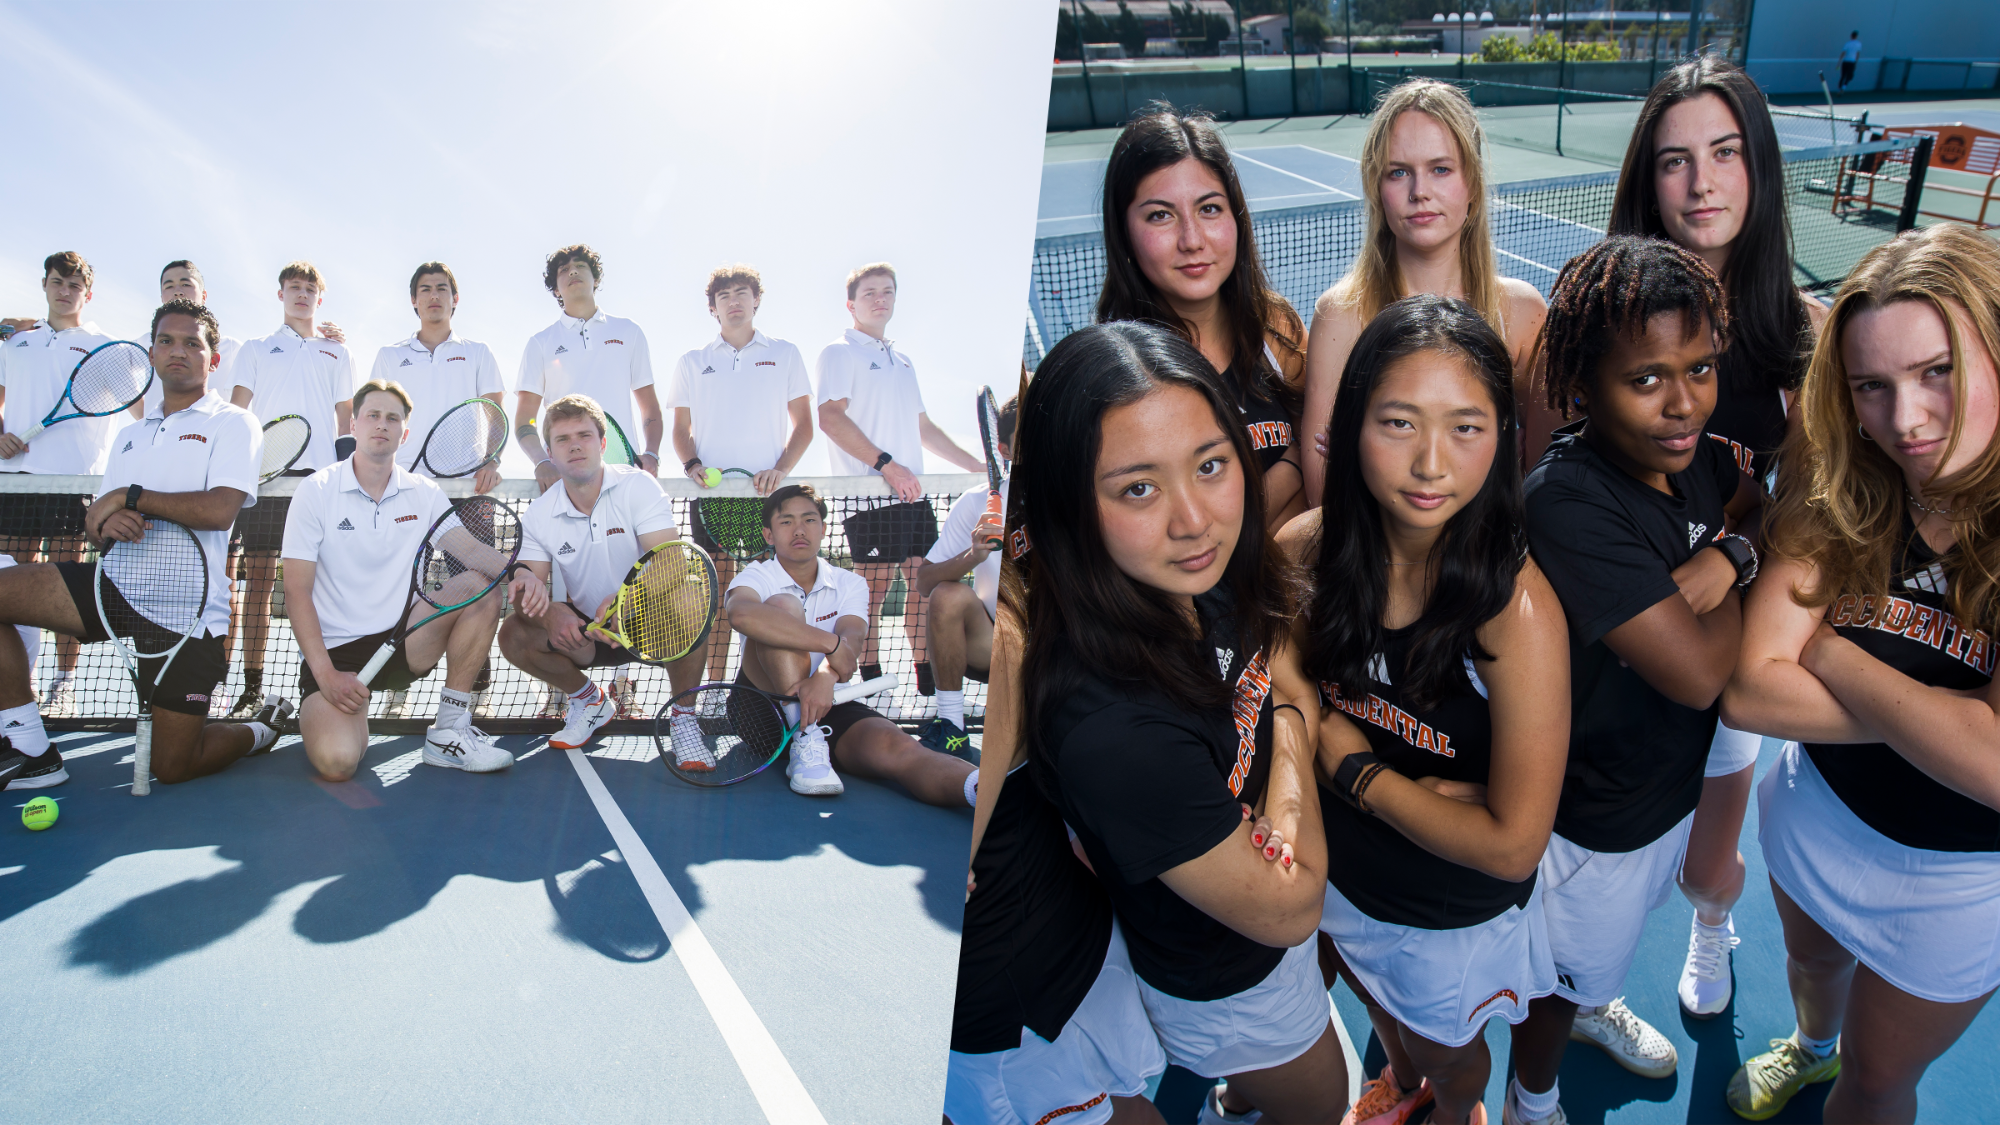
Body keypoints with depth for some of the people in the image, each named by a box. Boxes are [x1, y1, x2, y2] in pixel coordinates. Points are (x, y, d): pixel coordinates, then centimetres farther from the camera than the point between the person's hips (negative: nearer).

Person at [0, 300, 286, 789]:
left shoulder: (232, 423, -1)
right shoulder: (130, 434, 19)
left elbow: (219, 510, -17)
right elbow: (97, 525, 16)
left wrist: (130, 497, -12)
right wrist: (103, 524, -9)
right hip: (120, 581, 6)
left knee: (173, 767, -7)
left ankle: (260, 731, 27)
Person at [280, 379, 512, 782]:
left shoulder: (424, 494, 7)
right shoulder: (317, 491, -3)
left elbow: (476, 552, -2)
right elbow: (297, 591, -7)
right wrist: (325, 674, -18)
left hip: (404, 642, 4)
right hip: (334, 651, -3)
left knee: (483, 589, -22)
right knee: (336, 760, -30)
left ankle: (449, 732, -13)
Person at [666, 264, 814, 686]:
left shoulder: (785, 355, 11)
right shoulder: (692, 362, 15)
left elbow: (803, 424, 8)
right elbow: (681, 428, 16)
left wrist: (781, 469, -8)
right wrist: (691, 464, -5)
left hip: (767, 492, -1)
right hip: (711, 492, 1)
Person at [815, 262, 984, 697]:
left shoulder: (902, 360, 23)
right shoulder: (840, 352, -1)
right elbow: (830, 417, -14)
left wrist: (977, 466, 25)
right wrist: (886, 464, -21)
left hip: (914, 493, 8)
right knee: (872, 592, -7)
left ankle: (930, 687, 14)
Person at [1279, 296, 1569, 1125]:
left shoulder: (1519, 607, -33)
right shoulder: (1306, 550, -22)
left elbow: (1513, 845, -29)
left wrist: (1352, 767, -22)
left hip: (1456, 911, -3)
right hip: (1341, 872, 3)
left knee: (1448, 1050, 28)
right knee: (1380, 1005, 34)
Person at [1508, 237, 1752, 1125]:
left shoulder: (1699, 458, -13)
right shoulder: (1566, 500, -35)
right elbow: (1697, 670, -34)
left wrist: (1729, 556, -18)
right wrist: (1742, 583, -15)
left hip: (1676, 777, 7)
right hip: (1592, 814, -7)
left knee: (1609, 939, 35)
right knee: (1562, 976, 20)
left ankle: (1597, 1004, 66)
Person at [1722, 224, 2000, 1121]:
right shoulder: (1836, 487, -19)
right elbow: (1748, 691, -22)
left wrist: (1825, 650, -27)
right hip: (1817, 811, 3)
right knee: (1813, 957, 33)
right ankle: (1812, 1045, 66)